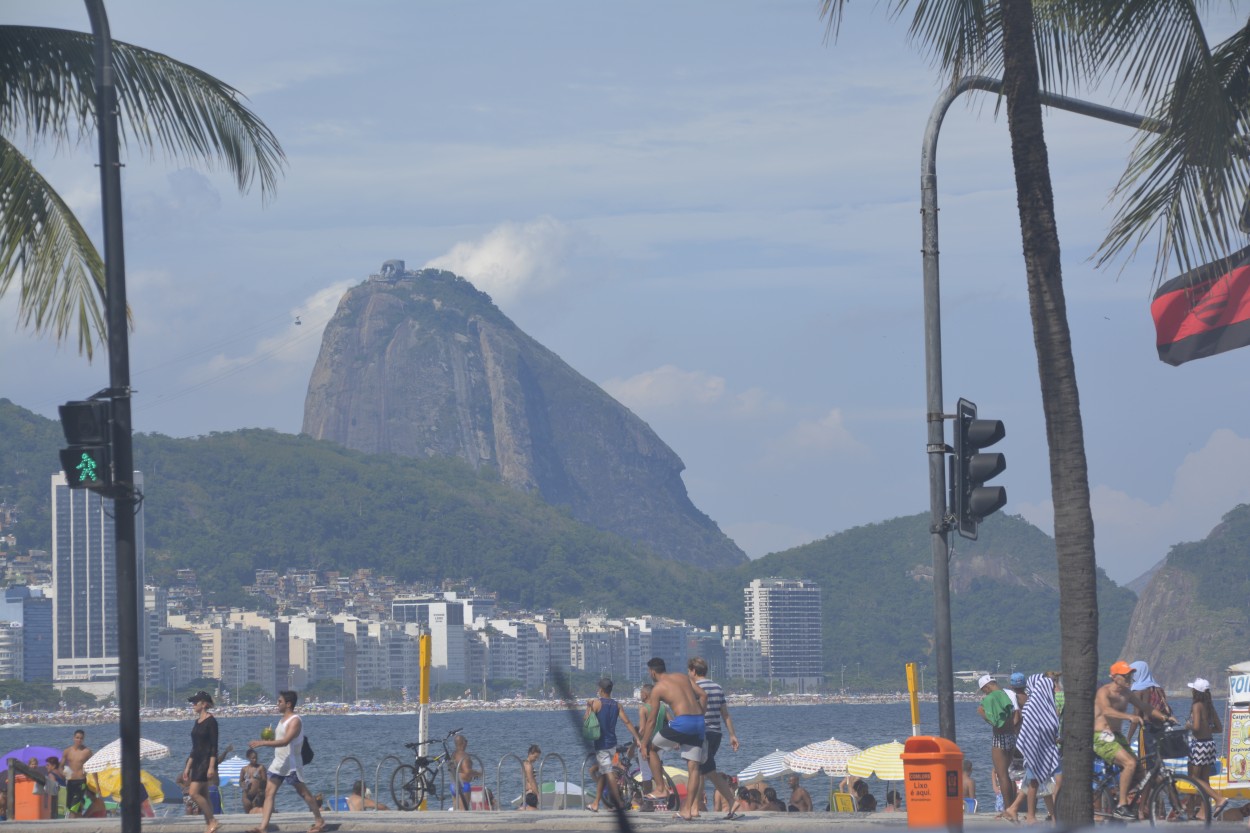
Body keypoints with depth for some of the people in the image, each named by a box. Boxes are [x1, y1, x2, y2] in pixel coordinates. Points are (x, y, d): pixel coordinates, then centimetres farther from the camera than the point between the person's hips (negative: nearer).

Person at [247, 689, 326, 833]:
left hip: (291, 764, -9)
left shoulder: (295, 721, -17)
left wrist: (261, 743, -34)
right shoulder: (283, 720, 13)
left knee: (303, 793, 2)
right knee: (269, 792, -1)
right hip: (279, 762, 9)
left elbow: (285, 741, -29)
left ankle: (319, 821, 15)